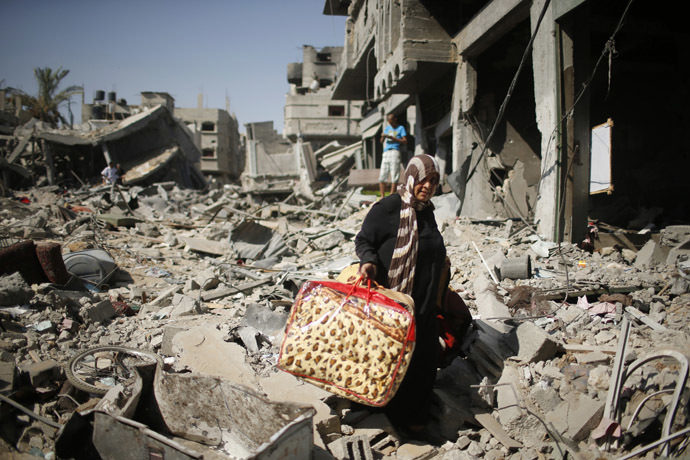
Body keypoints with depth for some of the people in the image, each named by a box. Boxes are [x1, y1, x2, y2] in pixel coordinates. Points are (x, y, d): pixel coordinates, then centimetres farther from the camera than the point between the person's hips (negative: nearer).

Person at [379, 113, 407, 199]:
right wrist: (383, 136, -5)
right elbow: (382, 141, 18)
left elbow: (405, 141, -4)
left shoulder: (400, 128, 6)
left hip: (395, 152, -5)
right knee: (382, 176, -1)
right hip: (386, 153, 5)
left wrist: (392, 138, -11)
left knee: (394, 176, -8)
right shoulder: (387, 127, 20)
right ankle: (382, 196, 3)